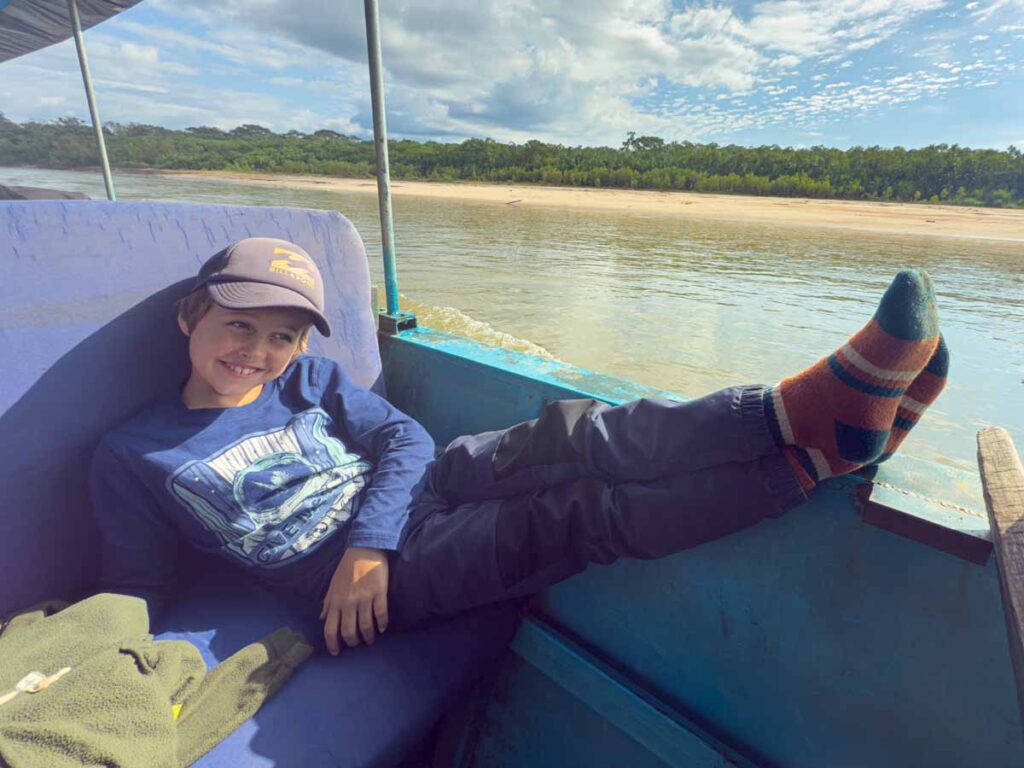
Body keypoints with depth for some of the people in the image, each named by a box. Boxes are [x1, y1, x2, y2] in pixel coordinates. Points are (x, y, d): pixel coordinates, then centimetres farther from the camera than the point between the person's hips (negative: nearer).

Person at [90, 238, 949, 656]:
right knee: (579, 515, -26)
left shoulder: (310, 376, 11)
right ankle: (812, 449, -32)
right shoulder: (130, 455, 7)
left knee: (567, 438, -26)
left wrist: (368, 541, -13)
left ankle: (815, 408, -34)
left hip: (423, 487, 4)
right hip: (378, 578, -3)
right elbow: (136, 587, 14)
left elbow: (402, 436, 0)